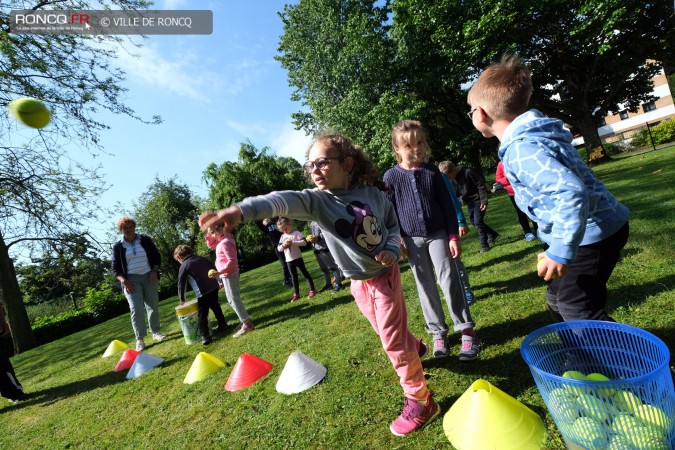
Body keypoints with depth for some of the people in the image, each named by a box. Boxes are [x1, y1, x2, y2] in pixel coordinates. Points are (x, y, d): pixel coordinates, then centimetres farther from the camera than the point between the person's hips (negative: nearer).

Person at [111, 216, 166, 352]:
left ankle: (155, 332, 21)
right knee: (136, 309, -11)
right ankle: (140, 339, -2)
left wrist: (154, 271, -7)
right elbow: (116, 268, 5)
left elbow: (157, 257, 9)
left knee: (153, 306, 5)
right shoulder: (118, 246, 3)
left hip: (149, 277, 2)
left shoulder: (145, 240, 4)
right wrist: (124, 281, -10)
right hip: (131, 280, -1)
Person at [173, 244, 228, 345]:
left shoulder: (184, 266, -1)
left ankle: (205, 336, 2)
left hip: (202, 292, -6)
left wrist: (181, 298, 12)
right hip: (214, 287, 6)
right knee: (215, 306, 25)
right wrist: (218, 282, 27)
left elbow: (181, 283, 2)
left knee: (202, 314, 3)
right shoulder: (203, 258, 13)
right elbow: (214, 269, 17)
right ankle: (223, 324, 37)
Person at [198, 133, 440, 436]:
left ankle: (419, 401, 21)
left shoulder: (374, 194, -14)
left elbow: (393, 225, 3)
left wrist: (391, 251, -18)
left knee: (392, 338, 1)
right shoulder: (316, 200, -18)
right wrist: (241, 210, -58)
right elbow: (284, 200, -40)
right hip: (357, 282, 3)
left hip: (385, 274, -2)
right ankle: (414, 348, 55)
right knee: (386, 330, 21)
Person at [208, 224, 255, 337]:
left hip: (228, 275, -10)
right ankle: (245, 320, 25)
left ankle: (247, 324, 1)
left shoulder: (225, 243, -23)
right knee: (234, 299, 17)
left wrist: (219, 273, -31)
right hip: (229, 275, 10)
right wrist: (209, 236, 5)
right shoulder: (223, 240, 8)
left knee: (233, 300, -4)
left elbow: (232, 261, -28)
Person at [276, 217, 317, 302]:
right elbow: (278, 248, 7)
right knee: (293, 277, 12)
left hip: (297, 258, -5)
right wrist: (283, 245, -14)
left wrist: (293, 242, -25)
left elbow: (304, 242, -18)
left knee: (305, 273, 2)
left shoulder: (296, 233, -8)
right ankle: (296, 294, 20)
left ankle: (312, 290, 9)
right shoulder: (282, 237, 8)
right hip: (289, 260, 5)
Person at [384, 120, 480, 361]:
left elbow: (447, 205, 3)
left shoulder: (432, 171, 0)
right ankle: (438, 332, 22)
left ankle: (466, 330, 10)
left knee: (449, 279, -4)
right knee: (426, 287, 9)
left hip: (438, 234, 0)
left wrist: (454, 236, -2)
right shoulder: (391, 176, -4)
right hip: (412, 240, 0)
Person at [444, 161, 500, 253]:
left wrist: (484, 201, -23)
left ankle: (484, 245, 5)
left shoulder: (467, 172, -24)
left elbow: (481, 185, -21)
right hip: (469, 202, 8)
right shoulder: (454, 178, 0)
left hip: (478, 201, -8)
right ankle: (493, 235, 35)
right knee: (474, 222, 16)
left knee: (478, 222, -9)